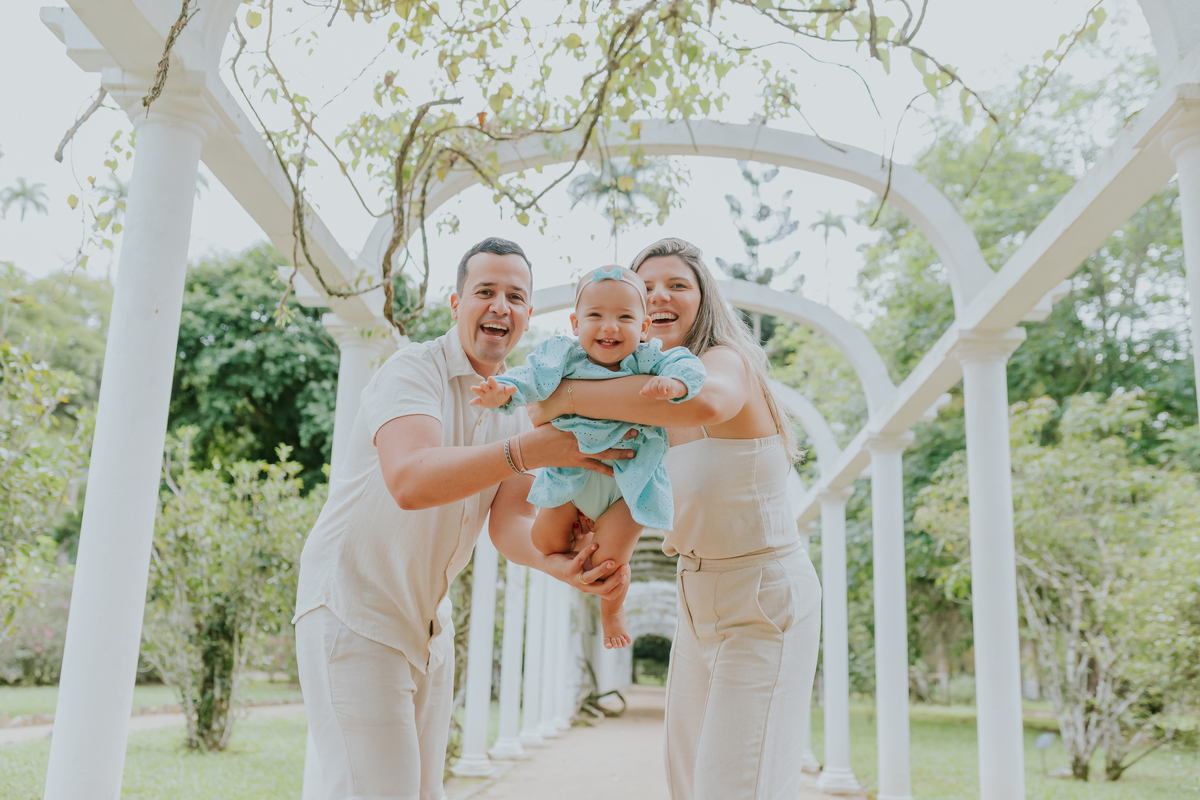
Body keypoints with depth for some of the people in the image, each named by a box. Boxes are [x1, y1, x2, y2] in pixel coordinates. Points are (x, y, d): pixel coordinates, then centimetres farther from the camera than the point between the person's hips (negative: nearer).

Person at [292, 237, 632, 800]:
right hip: (352, 609, -7)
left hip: (428, 622, 8)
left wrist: (560, 563, -30)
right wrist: (536, 449, -41)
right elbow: (410, 480, -35)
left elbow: (509, 522, -8)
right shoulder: (413, 369, -16)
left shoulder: (521, 408, 5)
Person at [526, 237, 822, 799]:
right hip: (699, 604, 8)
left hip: (765, 603, -8)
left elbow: (703, 400, -45)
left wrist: (565, 397, -36)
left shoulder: (728, 361, -19)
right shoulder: (648, 402, 6)